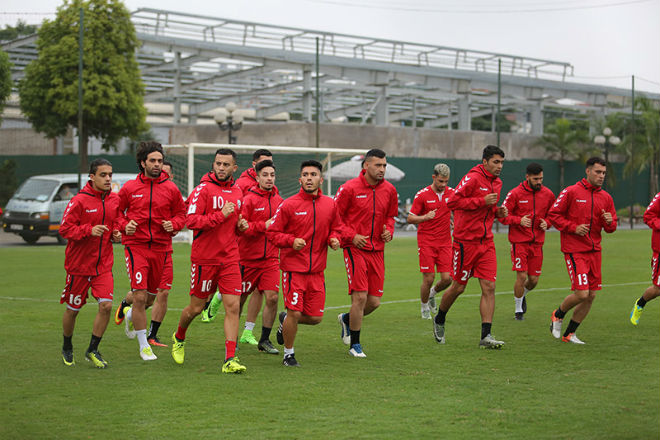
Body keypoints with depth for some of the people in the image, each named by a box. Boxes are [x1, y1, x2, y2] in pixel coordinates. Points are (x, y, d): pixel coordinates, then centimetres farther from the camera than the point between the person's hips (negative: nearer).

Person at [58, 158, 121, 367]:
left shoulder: (115, 200, 3)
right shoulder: (79, 201, -14)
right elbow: (65, 228, -14)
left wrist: (116, 233, -2)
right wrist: (89, 230, -27)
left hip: (104, 264, 4)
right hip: (79, 264, -4)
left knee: (106, 305, -11)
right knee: (73, 309, 9)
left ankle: (92, 350, 5)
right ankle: (67, 348, 34)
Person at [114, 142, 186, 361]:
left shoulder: (171, 189, 4)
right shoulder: (130, 188, 1)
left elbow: (181, 213, 12)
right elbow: (116, 210, 11)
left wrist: (173, 224, -9)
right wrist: (124, 225, -8)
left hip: (161, 247, 3)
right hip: (136, 246, -3)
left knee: (151, 296, 13)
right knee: (140, 296, -11)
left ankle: (129, 312, 49)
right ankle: (143, 345, 0)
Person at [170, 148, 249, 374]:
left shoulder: (237, 192, 12)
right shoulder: (203, 190, -9)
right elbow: (191, 221, -18)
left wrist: (241, 225, 5)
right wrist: (221, 215, -22)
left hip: (230, 259, 5)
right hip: (204, 258, -4)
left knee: (233, 306, -7)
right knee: (196, 308, 8)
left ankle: (230, 359, -6)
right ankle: (179, 338, 38)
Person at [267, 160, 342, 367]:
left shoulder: (330, 204, 6)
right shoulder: (289, 205, -6)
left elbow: (336, 228, 19)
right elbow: (272, 232, -2)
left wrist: (334, 239, -3)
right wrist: (291, 241, -18)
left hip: (317, 270, 4)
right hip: (293, 267, -4)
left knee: (315, 317, 3)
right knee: (294, 312, -8)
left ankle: (286, 319, 35)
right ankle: (289, 354, 14)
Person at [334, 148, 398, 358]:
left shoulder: (389, 190, 5)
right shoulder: (350, 188, -9)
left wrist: (389, 230, 0)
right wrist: (352, 236, -14)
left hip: (377, 250, 5)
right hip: (355, 248, -5)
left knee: (374, 301, 4)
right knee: (360, 297, -11)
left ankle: (346, 319, 35)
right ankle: (355, 345, 5)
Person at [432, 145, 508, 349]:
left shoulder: (497, 183, 13)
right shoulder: (473, 178, -12)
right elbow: (452, 202, -20)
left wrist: (498, 211, 5)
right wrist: (482, 201, -22)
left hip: (486, 242, 7)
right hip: (465, 240, -6)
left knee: (489, 287, -5)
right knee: (458, 287, 5)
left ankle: (486, 336, -6)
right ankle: (439, 321, 31)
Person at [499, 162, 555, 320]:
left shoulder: (548, 194, 4)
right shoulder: (515, 193, -8)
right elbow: (502, 216, -6)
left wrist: (546, 223, -5)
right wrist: (519, 220, -22)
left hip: (537, 242, 4)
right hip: (519, 241, -4)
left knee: (534, 280, 5)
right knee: (521, 276, -10)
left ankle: (522, 295, 39)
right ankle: (518, 310, 10)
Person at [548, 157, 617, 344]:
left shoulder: (606, 197, 11)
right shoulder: (571, 192, -5)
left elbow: (611, 228, 16)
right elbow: (553, 214, -4)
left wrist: (609, 222, -8)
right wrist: (573, 227, -14)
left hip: (594, 251, 6)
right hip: (574, 250, -6)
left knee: (591, 295, 3)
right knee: (581, 293, -14)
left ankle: (569, 334, 18)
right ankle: (558, 315, 17)